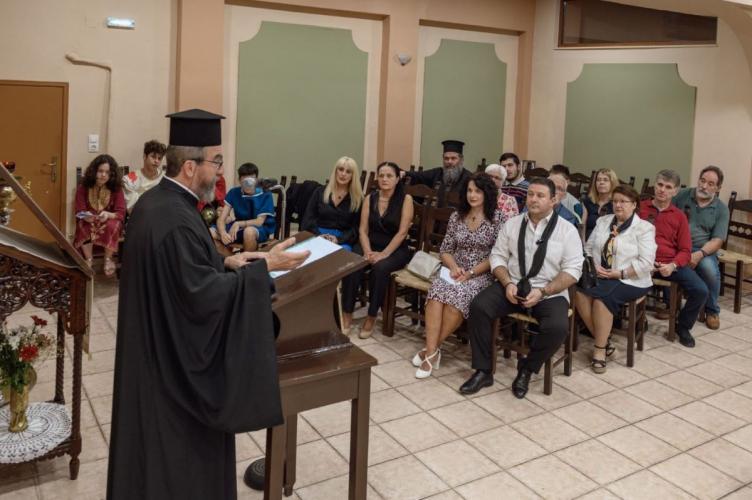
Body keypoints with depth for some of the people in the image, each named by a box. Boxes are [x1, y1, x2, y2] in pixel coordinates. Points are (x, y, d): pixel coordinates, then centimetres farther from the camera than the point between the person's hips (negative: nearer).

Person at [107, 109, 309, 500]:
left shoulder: (153, 202, 3)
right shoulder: (177, 221, -28)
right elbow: (204, 299, -29)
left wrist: (225, 263, 4)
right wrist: (263, 268, -23)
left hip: (154, 347, 10)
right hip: (177, 358, -10)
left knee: (158, 440, 26)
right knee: (181, 447, 10)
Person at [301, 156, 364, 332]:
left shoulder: (357, 199, 13)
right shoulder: (320, 192, 16)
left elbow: (356, 228, 5)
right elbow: (307, 220, 8)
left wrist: (339, 239, -13)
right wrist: (319, 236, -10)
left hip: (343, 240, -1)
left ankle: (347, 315, -27)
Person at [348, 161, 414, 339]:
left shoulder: (405, 199, -5)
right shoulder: (370, 198, 7)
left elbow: (402, 232, -11)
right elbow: (363, 229, 2)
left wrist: (383, 254, -19)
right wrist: (367, 251, -15)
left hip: (395, 249, -3)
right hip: (371, 245, 3)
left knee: (380, 268, -34)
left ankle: (371, 317, -19)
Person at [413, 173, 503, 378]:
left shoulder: (497, 218, -2)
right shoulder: (457, 216, 11)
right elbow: (445, 250, 12)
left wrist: (471, 273, -14)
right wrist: (454, 267, -9)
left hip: (482, 275, -3)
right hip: (456, 272, 4)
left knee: (457, 295, -34)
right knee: (437, 291, -30)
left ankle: (430, 349, -18)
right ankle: (432, 352, -29)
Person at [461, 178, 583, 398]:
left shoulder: (567, 230, -2)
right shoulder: (512, 224, 7)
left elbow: (572, 271, -7)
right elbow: (498, 256, 6)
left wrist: (542, 292, -18)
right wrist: (507, 284, -12)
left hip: (550, 293, -2)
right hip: (512, 286, 2)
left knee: (557, 328, -31)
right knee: (479, 306, -23)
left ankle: (526, 369, -1)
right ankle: (483, 371, -11)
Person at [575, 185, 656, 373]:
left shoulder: (644, 228, -2)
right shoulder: (603, 221, 14)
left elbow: (646, 263, -11)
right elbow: (588, 248, 13)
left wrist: (619, 274, -17)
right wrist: (593, 266, -7)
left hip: (629, 280, -5)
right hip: (598, 276, 5)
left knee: (602, 296, -32)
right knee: (580, 291, -25)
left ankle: (600, 348, -19)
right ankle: (602, 340, -13)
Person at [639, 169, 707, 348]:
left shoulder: (679, 216, 12)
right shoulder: (639, 208, 7)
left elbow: (685, 251, 8)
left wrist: (673, 266, -13)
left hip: (671, 264, 2)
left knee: (701, 290, -17)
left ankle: (683, 326, 14)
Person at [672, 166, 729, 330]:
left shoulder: (721, 209, 2)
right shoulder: (682, 195, 3)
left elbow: (717, 240, -5)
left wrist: (699, 254, -23)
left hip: (703, 248, 0)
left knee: (709, 269, -33)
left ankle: (712, 310, -4)